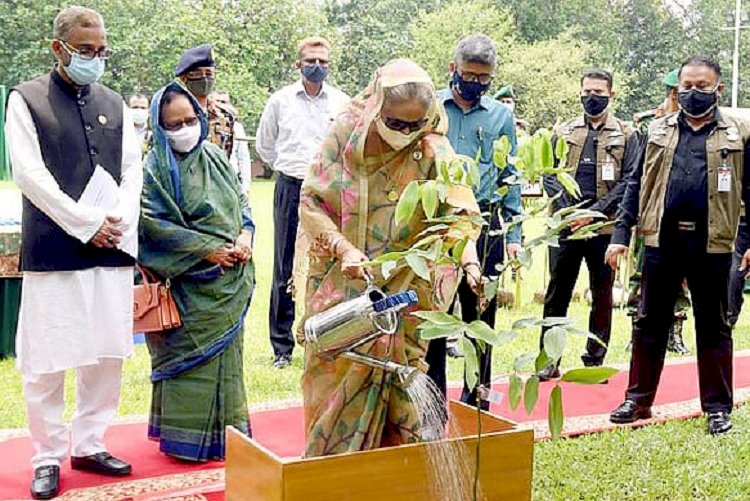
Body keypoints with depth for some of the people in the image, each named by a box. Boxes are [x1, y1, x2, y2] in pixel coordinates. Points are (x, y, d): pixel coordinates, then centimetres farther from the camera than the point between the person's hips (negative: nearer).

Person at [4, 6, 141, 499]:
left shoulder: (115, 104, 14)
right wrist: (88, 223, -12)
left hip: (112, 250, 4)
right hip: (53, 251, -4)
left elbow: (133, 169, 11)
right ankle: (48, 457, 13)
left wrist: (118, 221, -6)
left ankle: (89, 444, 22)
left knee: (107, 353, 8)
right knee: (46, 359, 0)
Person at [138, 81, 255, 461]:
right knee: (191, 357, 0)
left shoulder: (214, 156, 9)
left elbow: (241, 199, 15)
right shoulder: (155, 170, -8)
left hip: (230, 279, 6)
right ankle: (187, 437, 12)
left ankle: (226, 430, 25)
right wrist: (209, 250, -16)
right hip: (189, 283, -6)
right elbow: (155, 226, -15)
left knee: (226, 355, 12)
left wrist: (246, 234, -5)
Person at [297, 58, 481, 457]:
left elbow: (461, 211, -20)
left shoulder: (432, 152, -12)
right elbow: (310, 201, -7)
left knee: (392, 378, 3)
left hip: (401, 289, -2)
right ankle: (324, 465, 30)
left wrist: (469, 260, -39)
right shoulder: (345, 134, -7)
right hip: (338, 285, 2)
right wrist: (344, 248, -21)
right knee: (330, 374, 11)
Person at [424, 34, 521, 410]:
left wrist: (513, 235, 5)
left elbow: (510, 178, 11)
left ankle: (476, 403, 21)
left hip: (484, 227, 2)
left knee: (481, 317, 8)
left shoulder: (501, 116, 10)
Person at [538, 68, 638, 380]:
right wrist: (569, 212, -10)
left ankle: (595, 362, 16)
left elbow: (629, 182, -4)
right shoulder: (563, 132, 11)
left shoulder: (626, 135, 4)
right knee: (556, 295, 5)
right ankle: (549, 360, 13)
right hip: (566, 226, 2)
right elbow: (549, 175, 4)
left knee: (602, 296, 6)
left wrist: (594, 212, -14)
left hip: (605, 227, -1)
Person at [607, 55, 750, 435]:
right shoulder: (658, 132, 10)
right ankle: (638, 399, 19)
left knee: (713, 327, 8)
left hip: (712, 244, -2)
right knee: (650, 323, 8)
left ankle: (718, 407, 19)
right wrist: (620, 234, 2)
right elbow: (636, 185, 9)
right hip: (662, 240, 2)